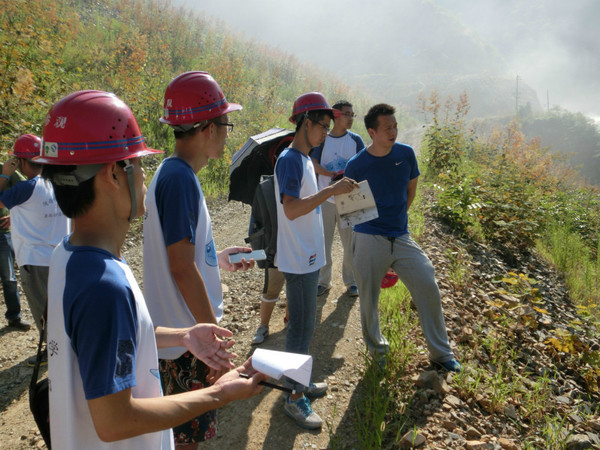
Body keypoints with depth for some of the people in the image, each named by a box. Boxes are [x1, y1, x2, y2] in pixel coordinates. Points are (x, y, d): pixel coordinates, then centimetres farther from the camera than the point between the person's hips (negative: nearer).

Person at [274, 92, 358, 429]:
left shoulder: (305, 160, 13)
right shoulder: (290, 160, -17)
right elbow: (291, 209, -28)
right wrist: (331, 191, -27)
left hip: (309, 257, 10)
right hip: (298, 259, -10)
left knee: (306, 324, 19)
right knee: (302, 328, -1)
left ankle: (300, 381, 34)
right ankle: (295, 398, 13)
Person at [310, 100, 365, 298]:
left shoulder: (356, 140, 3)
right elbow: (313, 164, -10)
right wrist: (332, 174, -24)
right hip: (325, 199, 0)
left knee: (350, 243, 5)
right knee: (323, 242, 7)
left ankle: (351, 281, 22)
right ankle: (323, 281, 23)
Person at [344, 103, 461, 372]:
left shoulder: (406, 154, 0)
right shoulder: (356, 165, -7)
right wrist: (371, 217, -2)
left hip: (401, 237, 3)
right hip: (368, 239, -2)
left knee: (428, 288, -1)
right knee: (369, 298, 6)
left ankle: (441, 352, 16)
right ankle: (376, 347, 32)